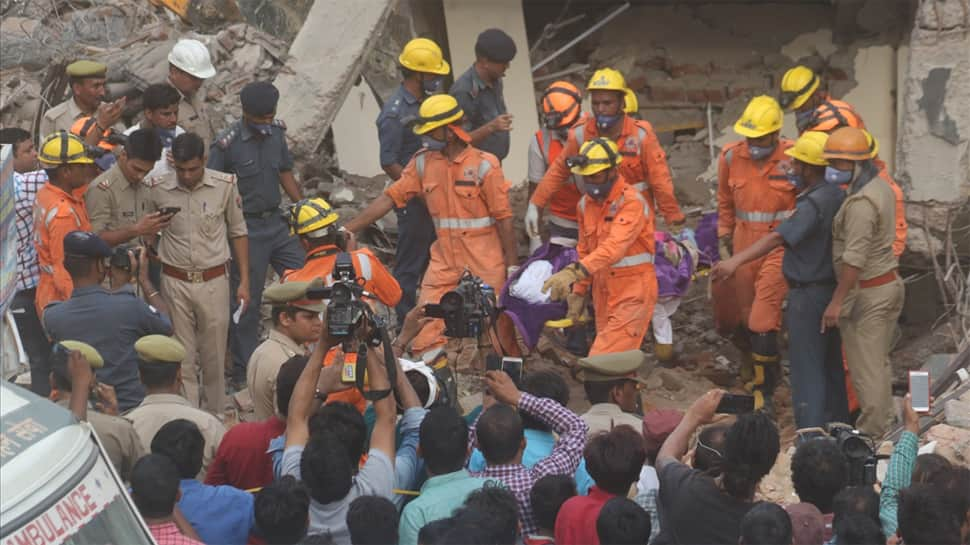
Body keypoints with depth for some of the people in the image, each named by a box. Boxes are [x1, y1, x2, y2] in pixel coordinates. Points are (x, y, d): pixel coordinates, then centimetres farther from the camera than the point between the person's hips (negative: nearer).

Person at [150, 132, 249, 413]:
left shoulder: (225, 186, -6)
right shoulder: (159, 190, -6)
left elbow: (238, 233, 5)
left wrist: (244, 281, 3)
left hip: (214, 281, 0)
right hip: (175, 282, 0)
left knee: (214, 356, 9)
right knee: (182, 357, 3)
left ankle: (215, 416, 23)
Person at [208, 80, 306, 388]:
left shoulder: (276, 132, 4)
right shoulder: (226, 144, -14)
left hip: (277, 222, 6)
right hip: (246, 229, -6)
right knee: (247, 300, 2)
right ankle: (243, 373, 15)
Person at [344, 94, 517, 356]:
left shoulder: (484, 165, -9)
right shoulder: (423, 163, 3)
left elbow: (503, 217, -6)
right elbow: (389, 198, 2)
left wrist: (512, 265, -6)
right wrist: (347, 229, -3)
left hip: (484, 264, -4)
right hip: (444, 260, 4)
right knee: (425, 333, -3)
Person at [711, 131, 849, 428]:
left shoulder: (813, 203, -21)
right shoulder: (837, 195, 6)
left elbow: (778, 237, -32)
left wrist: (736, 260, -40)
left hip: (809, 294, -9)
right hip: (832, 289, 9)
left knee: (806, 370, -4)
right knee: (831, 365, 19)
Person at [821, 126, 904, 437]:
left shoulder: (861, 203, -23)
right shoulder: (881, 186, 8)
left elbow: (854, 259, -25)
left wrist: (837, 301, -22)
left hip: (866, 293, -10)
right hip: (890, 283, 10)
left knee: (864, 366, 0)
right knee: (879, 362, 18)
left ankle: (869, 432, 7)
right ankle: (881, 423, 28)